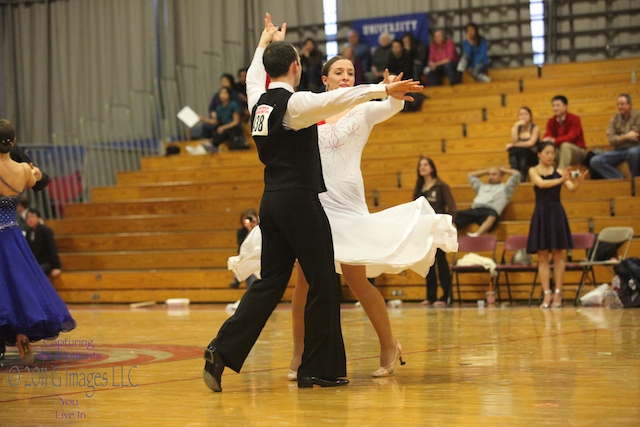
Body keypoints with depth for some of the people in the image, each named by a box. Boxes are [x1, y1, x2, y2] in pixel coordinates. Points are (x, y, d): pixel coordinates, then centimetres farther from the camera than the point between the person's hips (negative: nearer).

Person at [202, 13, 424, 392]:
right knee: (324, 284, 2)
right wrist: (385, 89, -32)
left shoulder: (258, 101, 11)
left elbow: (254, 74, 33)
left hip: (273, 201, 8)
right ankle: (320, 369, 7)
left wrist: (266, 41, 48)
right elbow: (338, 99, -27)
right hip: (300, 201, -8)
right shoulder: (294, 103, -12)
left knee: (270, 283, 10)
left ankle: (223, 351, -1)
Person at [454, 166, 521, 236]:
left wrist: (502, 170, 38)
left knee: (492, 215, -41)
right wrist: (488, 171, 53)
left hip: (490, 210, -4)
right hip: (473, 210, 4)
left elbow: (516, 174, 23)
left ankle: (476, 235, -65)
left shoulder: (504, 188, 28)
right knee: (454, 215, -23)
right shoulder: (482, 187, 41)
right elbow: (471, 175, 54)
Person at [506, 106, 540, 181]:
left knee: (522, 149, -34)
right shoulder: (517, 128, 6)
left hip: (532, 157, -3)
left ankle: (522, 175, -41)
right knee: (512, 150, -29)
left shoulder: (535, 128, -4)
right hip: (519, 158, 3)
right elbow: (514, 141, -11)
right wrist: (516, 127, -16)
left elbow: (531, 143, -18)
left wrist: (514, 145, -15)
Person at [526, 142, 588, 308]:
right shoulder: (533, 171, 2)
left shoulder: (559, 172, 4)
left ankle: (557, 294, 3)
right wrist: (560, 180, -31)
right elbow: (541, 184, -18)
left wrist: (578, 181, -30)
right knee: (542, 257, 0)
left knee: (557, 254, 0)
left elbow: (571, 188, -8)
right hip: (541, 215, 0)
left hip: (557, 214, 0)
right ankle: (547, 295, 1)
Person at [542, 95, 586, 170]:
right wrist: (545, 140, -38)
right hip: (560, 152, 4)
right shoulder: (551, 122, 1)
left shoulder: (574, 119, -14)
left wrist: (554, 140, -41)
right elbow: (547, 136, -10)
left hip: (578, 151, -4)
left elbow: (571, 137, -26)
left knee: (565, 145, -36)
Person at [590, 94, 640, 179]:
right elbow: (611, 140, -2)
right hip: (618, 151, 4)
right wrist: (626, 137, -14)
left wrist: (619, 138, -1)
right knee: (595, 161, -16)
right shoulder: (614, 119, 8)